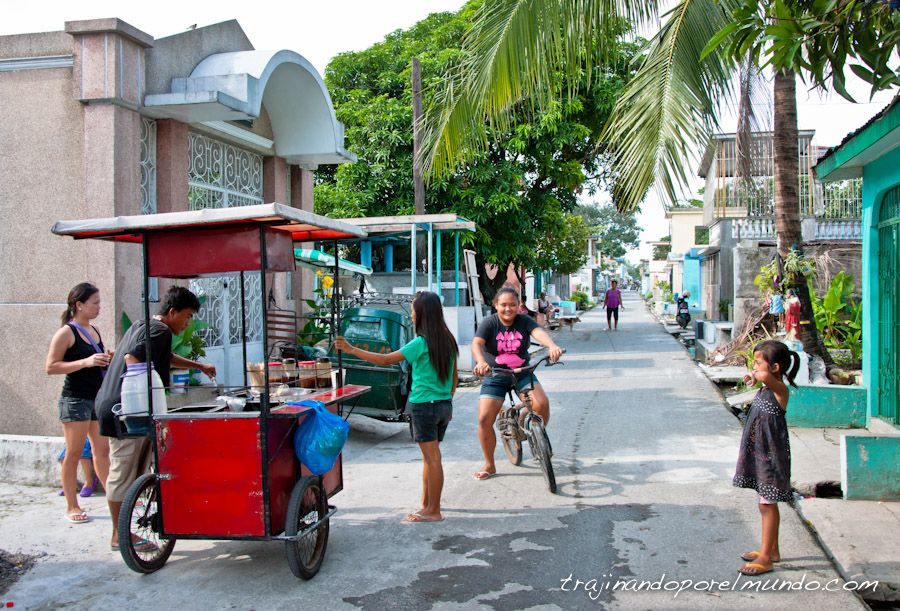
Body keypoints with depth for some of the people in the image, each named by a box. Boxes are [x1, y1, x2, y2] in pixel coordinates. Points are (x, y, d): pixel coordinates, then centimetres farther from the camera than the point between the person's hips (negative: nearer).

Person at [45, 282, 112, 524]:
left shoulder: (94, 331, 14)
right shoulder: (66, 333, -9)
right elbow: (50, 367, -14)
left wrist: (109, 361, 7)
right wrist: (86, 362, -21)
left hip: (98, 398, 7)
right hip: (75, 400, -7)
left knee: (102, 451, 11)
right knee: (74, 454, 0)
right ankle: (72, 507, 7)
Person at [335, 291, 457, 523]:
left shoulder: (422, 343, -16)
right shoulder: (448, 340, 7)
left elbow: (385, 359, -17)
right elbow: (454, 377, 14)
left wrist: (351, 350, -13)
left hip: (425, 406, -7)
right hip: (445, 405, 8)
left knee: (432, 459, -2)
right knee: (430, 457, 16)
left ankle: (433, 511, 5)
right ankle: (426, 504, 25)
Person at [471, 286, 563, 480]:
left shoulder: (524, 321, -7)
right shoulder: (489, 323, -10)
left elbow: (539, 333, -26)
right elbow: (476, 344, -26)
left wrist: (552, 346, -50)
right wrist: (481, 362, -49)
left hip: (522, 373, 1)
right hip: (495, 376, -1)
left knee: (542, 404, -23)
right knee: (484, 419, -11)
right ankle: (489, 466, 9)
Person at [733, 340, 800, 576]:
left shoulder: (779, 389, -21)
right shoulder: (765, 388, 5)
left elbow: (764, 376, -42)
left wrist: (755, 375, -25)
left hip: (771, 455, -9)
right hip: (759, 453, 9)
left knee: (767, 504, -1)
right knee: (765, 503, 18)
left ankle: (766, 558, 7)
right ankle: (771, 549, 31)